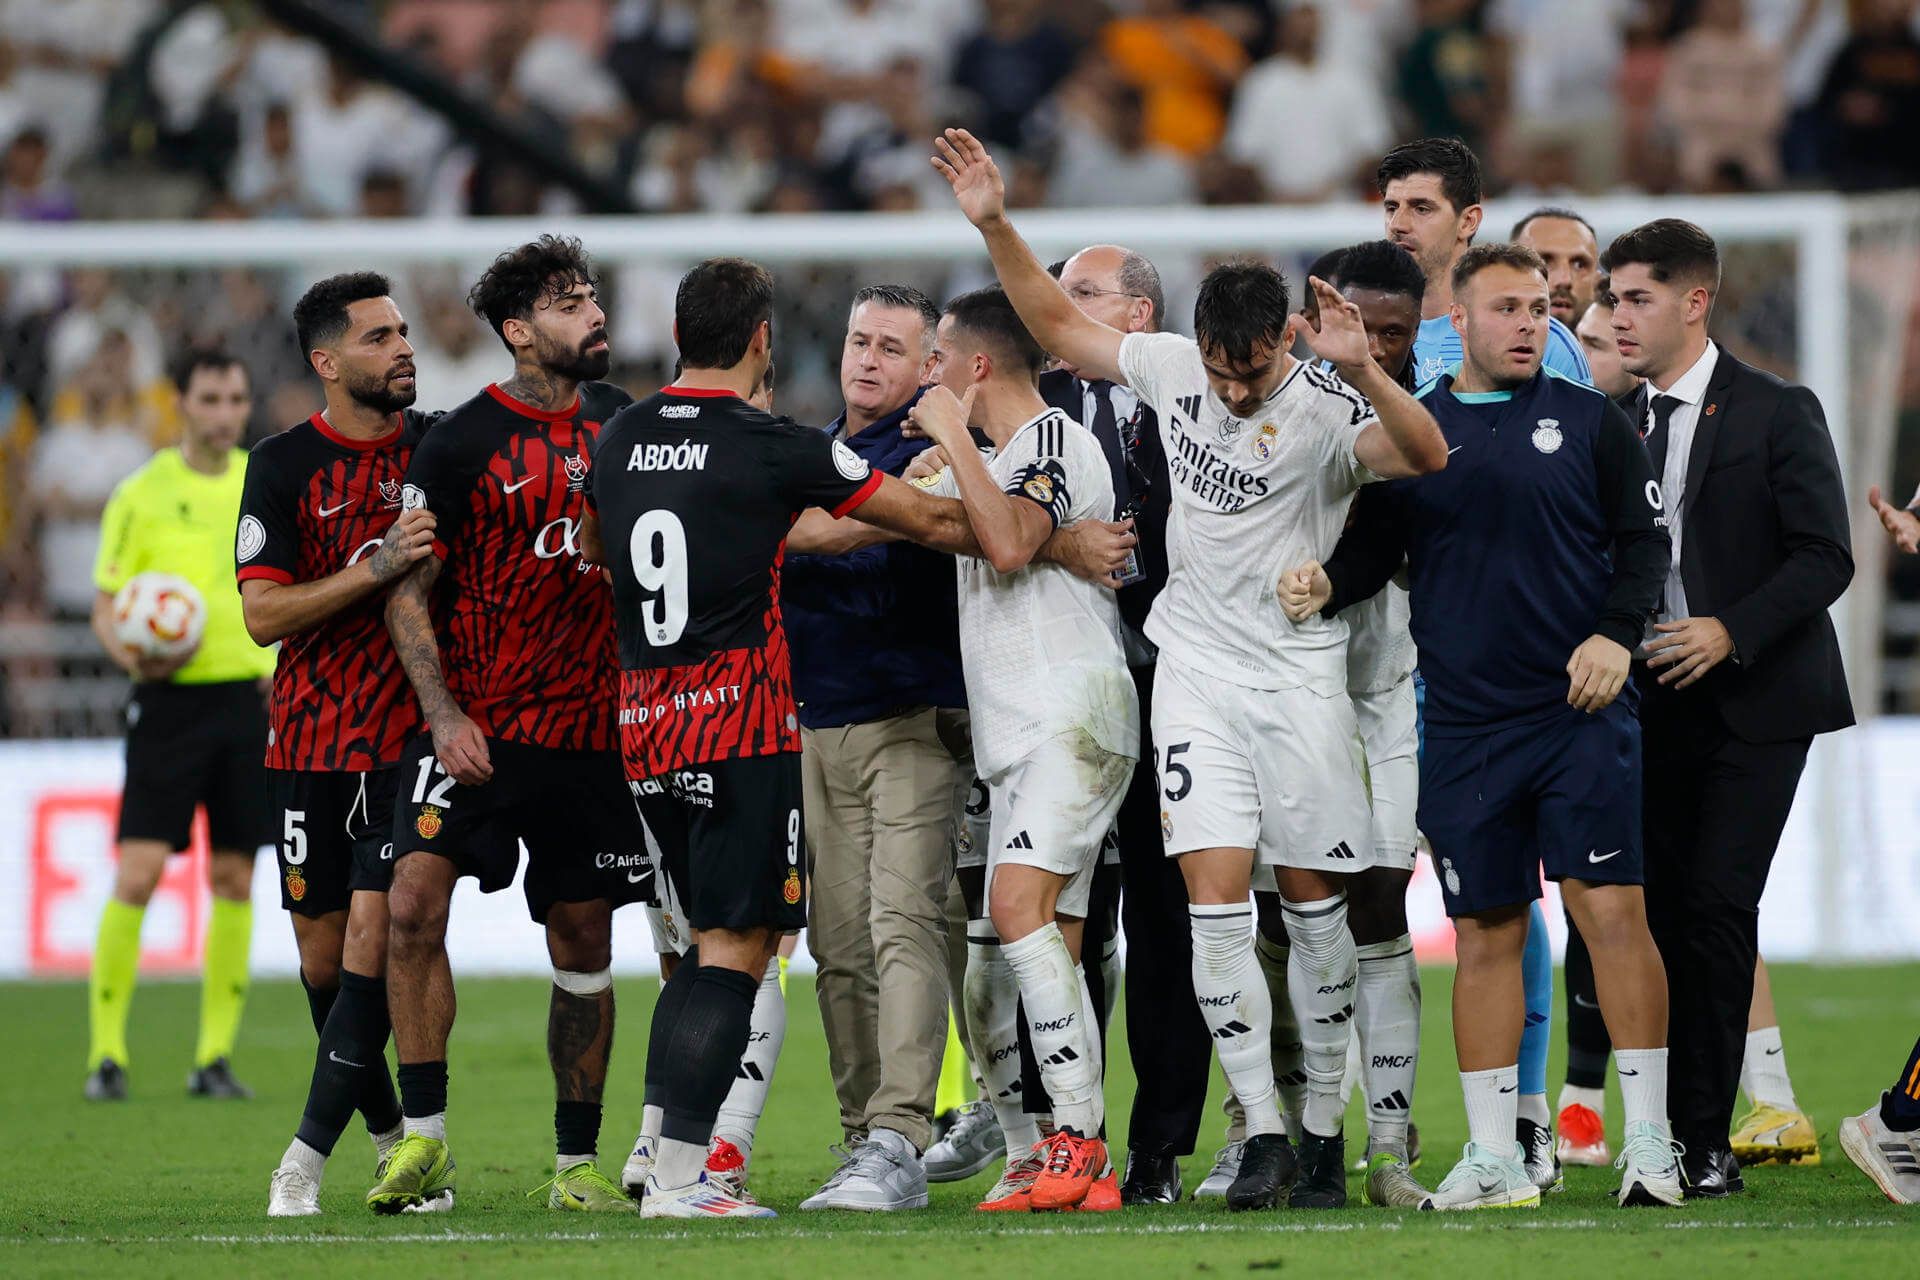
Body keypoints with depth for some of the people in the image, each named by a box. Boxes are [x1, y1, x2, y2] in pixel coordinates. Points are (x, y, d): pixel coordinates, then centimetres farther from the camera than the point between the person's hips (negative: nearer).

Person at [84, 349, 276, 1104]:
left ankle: (215, 1056, 9)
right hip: (172, 698, -3)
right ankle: (106, 1052, -3)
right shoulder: (142, 496, -2)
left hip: (248, 697, 3)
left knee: (234, 879, 2)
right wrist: (131, 656, -21)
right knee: (138, 875, -10)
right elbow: (106, 608, -1)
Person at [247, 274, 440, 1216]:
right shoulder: (284, 465, -2)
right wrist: (373, 566, -21)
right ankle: (392, 1137, 23)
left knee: (375, 935, -13)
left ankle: (308, 1157, -10)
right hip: (311, 740, 0)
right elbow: (262, 615, -9)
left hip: (412, 737, 0)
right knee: (323, 954, 4)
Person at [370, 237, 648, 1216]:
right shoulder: (460, 443, -6)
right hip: (476, 724, -4)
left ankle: (577, 1163, 17)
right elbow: (408, 592, -4)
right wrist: (443, 713, -15)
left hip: (590, 725, 4)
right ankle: (423, 1140, -12)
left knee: (583, 942, 7)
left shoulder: (617, 421, 9)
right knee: (415, 900, -20)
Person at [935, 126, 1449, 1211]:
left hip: (1300, 678, -3)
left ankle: (1325, 1130, 16)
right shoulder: (1171, 368, 1)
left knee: (1314, 904, 4)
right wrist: (995, 225, 7)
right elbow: (1059, 324, 15)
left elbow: (1426, 454, -33)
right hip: (1197, 668, 3)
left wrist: (1363, 369, -47)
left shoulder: (1325, 412, -14)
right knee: (1215, 902, -7)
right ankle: (1263, 1134, -6)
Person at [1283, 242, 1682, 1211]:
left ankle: (1648, 1139, -5)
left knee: (1611, 909, -10)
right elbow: (1374, 548, 14)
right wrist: (1328, 582, -7)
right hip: (1465, 724, 2)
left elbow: (1643, 541, 5)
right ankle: (1494, 1156, 9)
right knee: (1485, 932, 4)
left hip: (1581, 711, -2)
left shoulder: (1588, 420, 7)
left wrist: (1617, 632, -10)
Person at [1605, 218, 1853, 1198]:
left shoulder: (1778, 413, -3)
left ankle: (1705, 1144, -8)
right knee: (1659, 913, -1)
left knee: (1716, 906, -11)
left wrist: (1732, 630, -17)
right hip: (1653, 702, 5)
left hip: (1752, 702, -5)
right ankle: (1671, 1136, 4)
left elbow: (1825, 557, -7)